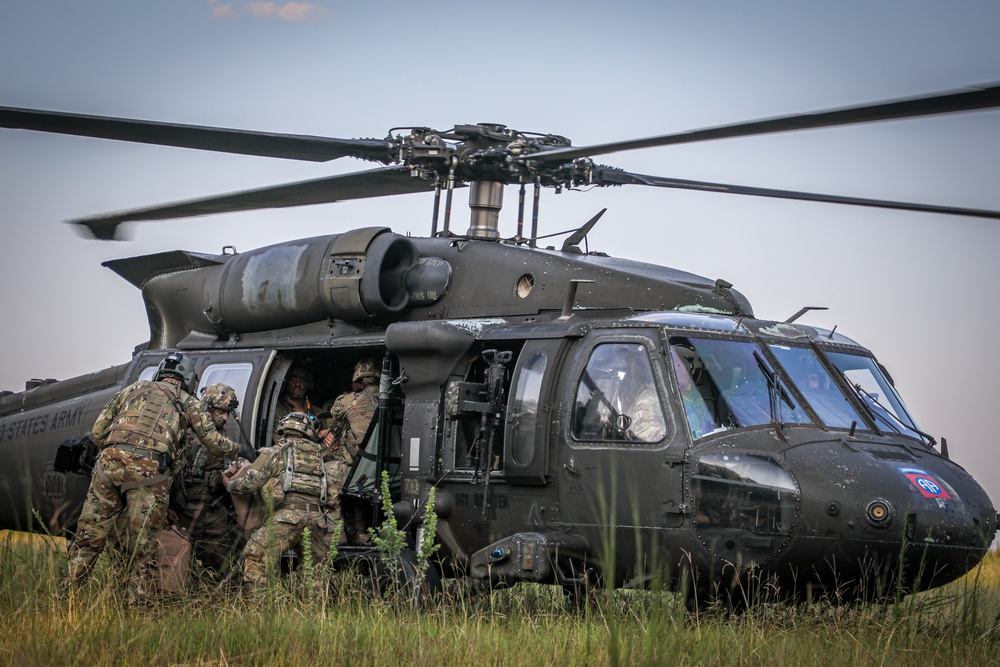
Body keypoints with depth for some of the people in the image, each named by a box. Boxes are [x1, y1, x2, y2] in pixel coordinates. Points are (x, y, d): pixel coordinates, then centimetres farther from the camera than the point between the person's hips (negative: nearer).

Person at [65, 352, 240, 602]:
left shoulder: (132, 390, 27)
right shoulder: (188, 402, 21)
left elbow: (97, 432, 22)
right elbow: (214, 443, 17)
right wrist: (236, 448, 38)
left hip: (110, 461, 2)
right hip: (149, 469, -2)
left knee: (89, 537, 9)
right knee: (143, 547, 3)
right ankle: (139, 602, 2)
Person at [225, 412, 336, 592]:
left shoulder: (273, 453, 11)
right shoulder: (317, 454, 24)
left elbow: (249, 484, 9)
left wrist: (228, 484, 28)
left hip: (288, 515, -5)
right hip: (317, 518, 5)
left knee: (255, 557, 0)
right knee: (315, 569, 18)